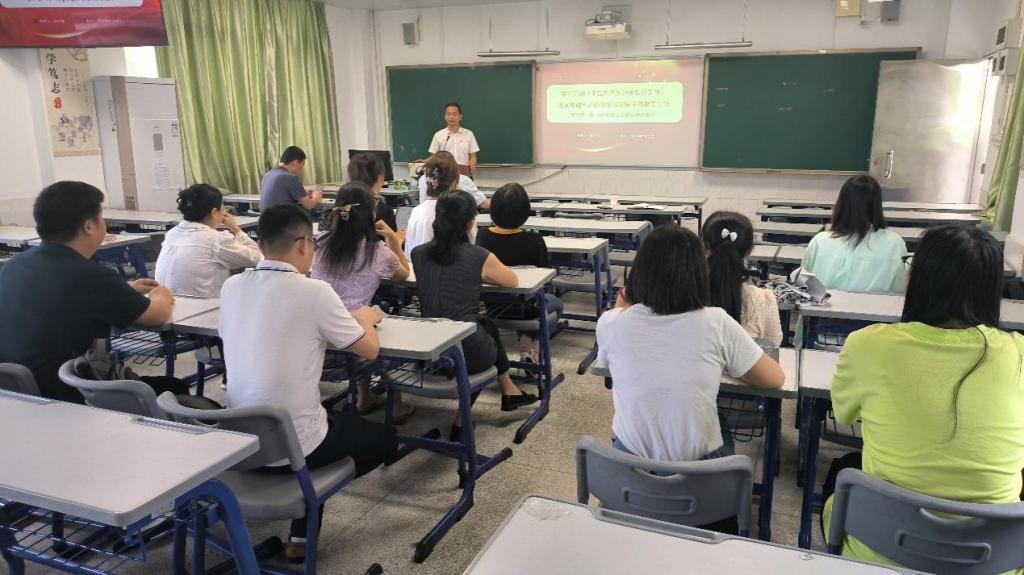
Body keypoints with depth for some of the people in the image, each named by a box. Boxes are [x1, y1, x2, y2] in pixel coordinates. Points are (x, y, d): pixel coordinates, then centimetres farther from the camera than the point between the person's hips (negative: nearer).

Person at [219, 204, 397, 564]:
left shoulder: (232, 287, -1)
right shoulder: (314, 292, -18)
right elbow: (370, 349, -7)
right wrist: (365, 319, 13)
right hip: (292, 445, -6)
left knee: (336, 415, 32)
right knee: (384, 437, 20)